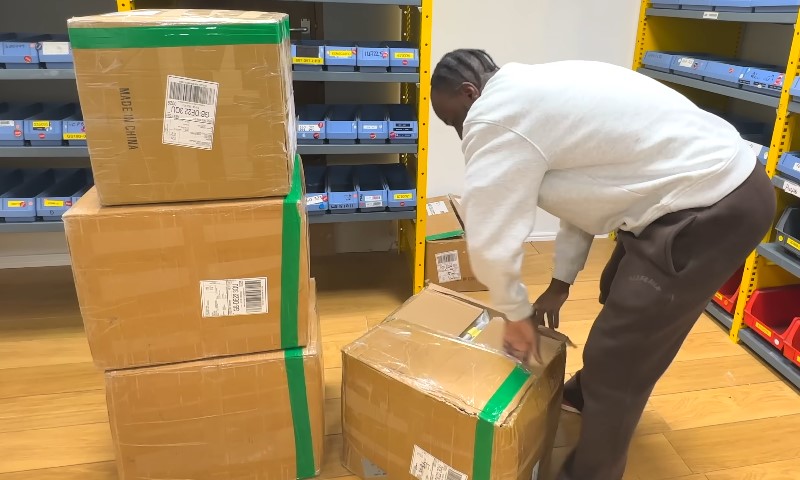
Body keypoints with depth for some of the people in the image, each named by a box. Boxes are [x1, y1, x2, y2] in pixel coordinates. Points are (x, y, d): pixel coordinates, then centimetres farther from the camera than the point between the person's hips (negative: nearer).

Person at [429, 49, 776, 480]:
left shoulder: (493, 117, -17)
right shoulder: (535, 92, 14)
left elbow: (489, 241, -18)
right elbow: (586, 188, 18)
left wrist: (516, 313, 1)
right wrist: (560, 282, 19)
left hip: (710, 210, -11)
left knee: (618, 357, -1)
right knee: (620, 301, 28)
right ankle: (588, 394, 52)